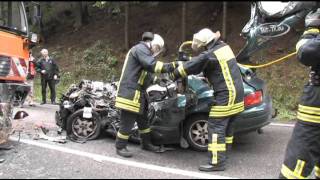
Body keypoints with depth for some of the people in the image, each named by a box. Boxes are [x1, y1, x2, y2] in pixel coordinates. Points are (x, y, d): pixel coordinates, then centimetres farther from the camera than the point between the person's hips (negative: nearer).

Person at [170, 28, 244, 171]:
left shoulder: (211, 54, -18)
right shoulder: (223, 46, 11)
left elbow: (192, 66, -11)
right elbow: (200, 61, 21)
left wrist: (174, 75, 1)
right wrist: (186, 58, 15)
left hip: (226, 96, -10)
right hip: (235, 93, 10)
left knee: (215, 128, -5)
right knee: (227, 126, 19)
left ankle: (217, 162, -2)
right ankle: (224, 153, 32)